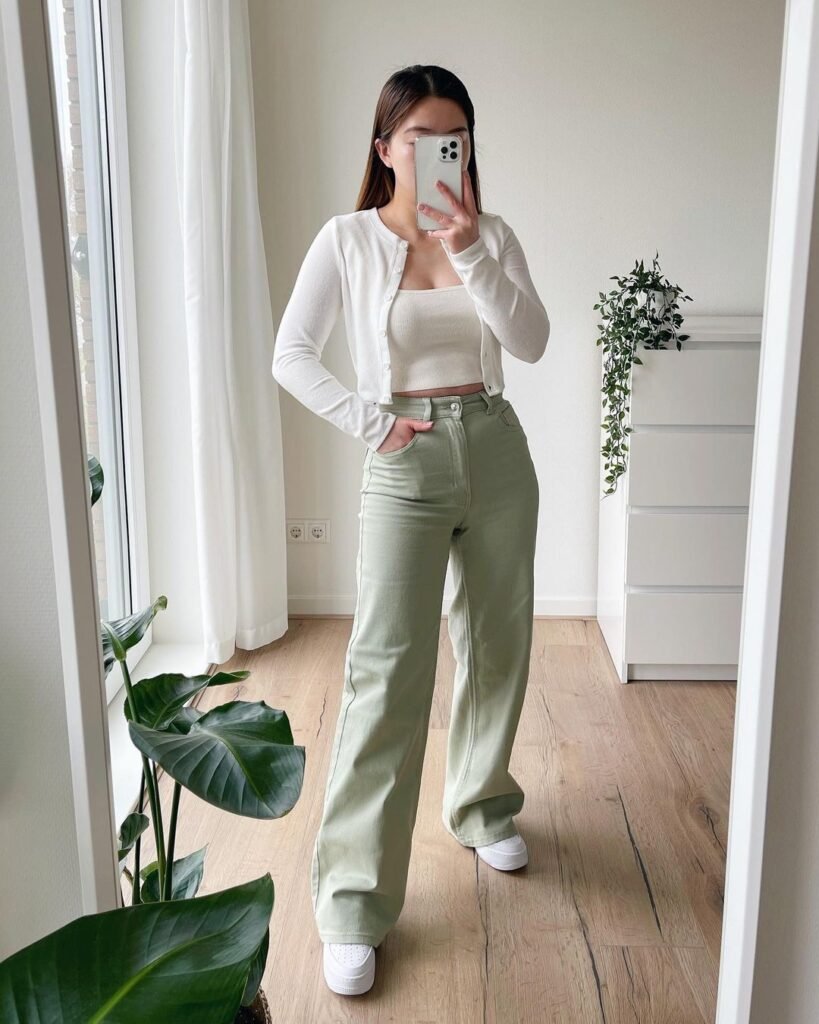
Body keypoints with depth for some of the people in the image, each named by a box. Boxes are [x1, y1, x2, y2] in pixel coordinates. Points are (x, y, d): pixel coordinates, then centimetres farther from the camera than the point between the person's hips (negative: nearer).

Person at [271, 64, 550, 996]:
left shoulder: (491, 235, 6)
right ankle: (354, 902, 0)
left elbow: (530, 343, -7)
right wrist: (370, 423, -10)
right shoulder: (347, 239, -1)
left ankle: (480, 807, 39)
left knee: (497, 647, 13)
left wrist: (470, 253, -17)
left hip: (496, 452, 4)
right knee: (387, 670, -9)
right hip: (406, 467, -3)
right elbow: (290, 354, -4)